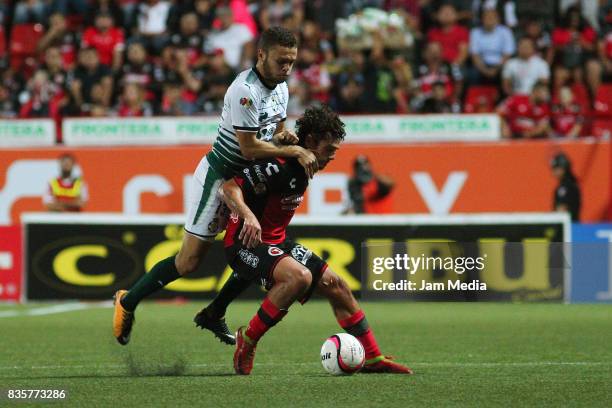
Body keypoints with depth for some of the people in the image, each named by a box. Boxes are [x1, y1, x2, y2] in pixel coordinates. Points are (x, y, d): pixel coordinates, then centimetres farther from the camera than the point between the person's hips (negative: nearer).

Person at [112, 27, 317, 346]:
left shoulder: (280, 87, 4)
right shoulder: (245, 91, -26)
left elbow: (276, 132, 17)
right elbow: (249, 148, -25)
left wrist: (285, 137, -7)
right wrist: (294, 151, -22)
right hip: (218, 176, -9)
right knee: (189, 262, -7)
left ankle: (214, 315, 21)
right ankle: (127, 302, 12)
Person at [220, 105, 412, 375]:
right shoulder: (279, 167, -23)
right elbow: (229, 188, -28)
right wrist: (249, 217, -43)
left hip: (276, 242, 10)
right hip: (245, 244, -10)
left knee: (335, 285, 3)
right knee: (299, 276, -34)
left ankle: (373, 359, 12)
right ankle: (247, 340, -18)